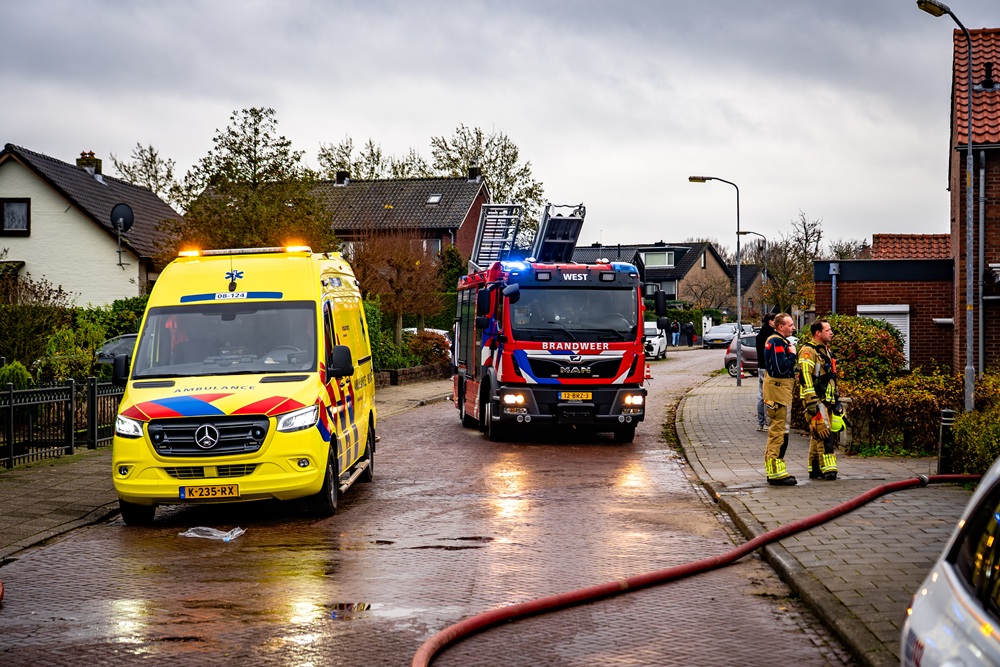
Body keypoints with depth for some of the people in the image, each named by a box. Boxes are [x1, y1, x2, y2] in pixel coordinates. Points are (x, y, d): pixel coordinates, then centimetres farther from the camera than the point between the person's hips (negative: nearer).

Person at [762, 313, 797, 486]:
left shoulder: (780, 341, 17)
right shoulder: (777, 343, -17)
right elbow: (781, 368, -25)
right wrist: (792, 354, -14)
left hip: (780, 387, 11)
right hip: (779, 387, -11)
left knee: (776, 429, 17)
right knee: (780, 430, -10)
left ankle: (773, 471, 25)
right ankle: (777, 473, -9)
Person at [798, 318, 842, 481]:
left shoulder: (826, 350, 19)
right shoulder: (808, 351, -11)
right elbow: (806, 378, -19)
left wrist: (837, 400, 23)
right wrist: (812, 404, -24)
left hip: (828, 400, 9)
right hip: (816, 400, -9)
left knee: (817, 436, 11)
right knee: (824, 434, -14)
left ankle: (815, 470, 15)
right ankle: (828, 469, -16)